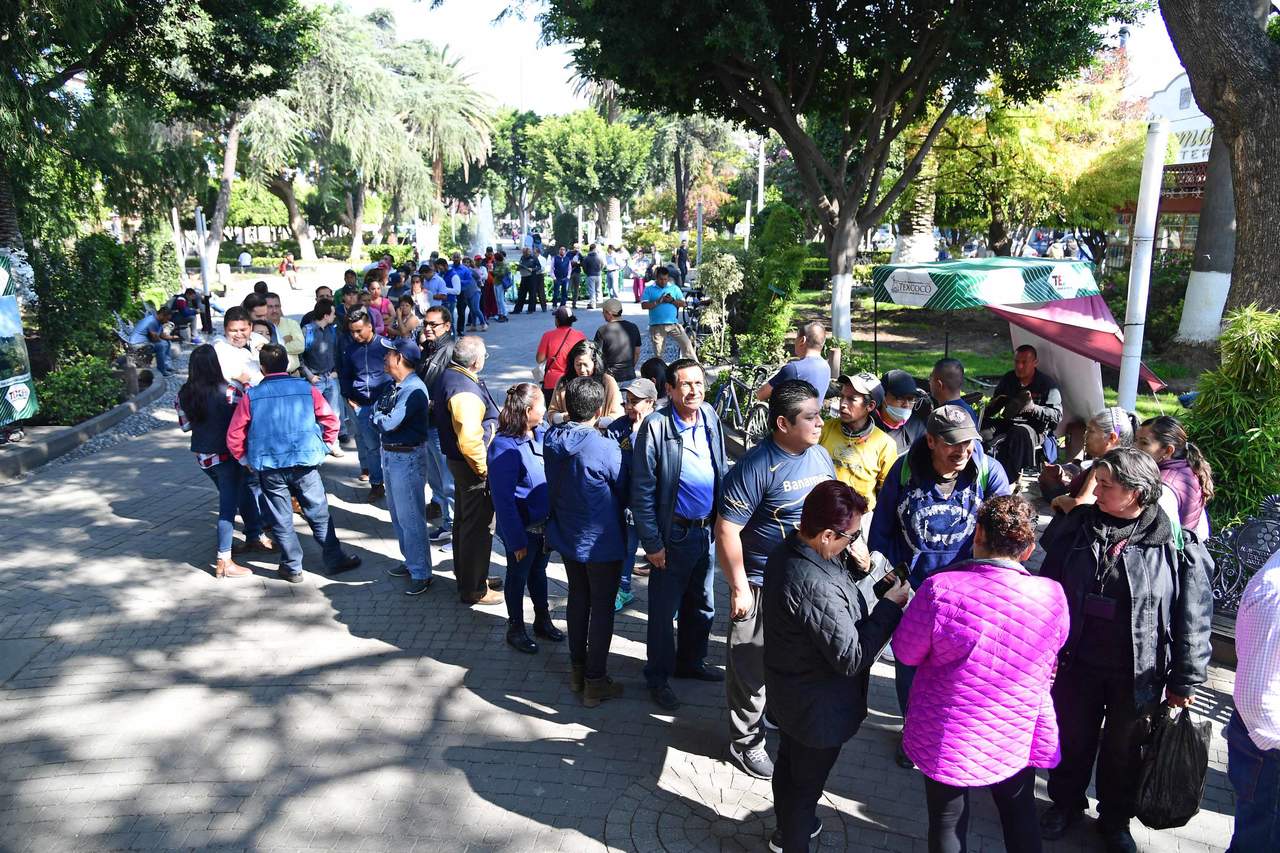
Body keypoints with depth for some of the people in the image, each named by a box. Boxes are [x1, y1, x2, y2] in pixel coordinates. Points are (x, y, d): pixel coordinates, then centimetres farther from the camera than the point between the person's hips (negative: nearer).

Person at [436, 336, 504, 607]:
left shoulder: (450, 374, 4)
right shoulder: (465, 391, -28)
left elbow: (440, 413, 19)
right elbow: (469, 440, -32)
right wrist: (484, 470, -19)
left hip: (459, 462, 10)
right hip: (473, 466, -10)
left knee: (464, 520, 22)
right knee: (478, 527, 3)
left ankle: (466, 576, 39)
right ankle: (474, 590, 15)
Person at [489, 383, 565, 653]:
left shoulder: (542, 434, -3)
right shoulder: (504, 446, -23)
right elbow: (503, 498, -21)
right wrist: (516, 539, -20)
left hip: (546, 523, 6)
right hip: (523, 528, -6)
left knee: (539, 572, 23)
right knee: (518, 576, 14)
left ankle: (543, 620, 41)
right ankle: (515, 629, 33)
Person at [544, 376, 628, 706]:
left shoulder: (551, 441, -8)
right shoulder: (606, 449, -26)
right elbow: (626, 491, -10)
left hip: (566, 538, 6)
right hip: (601, 543, -6)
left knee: (578, 600, 21)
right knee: (602, 608, 9)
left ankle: (577, 670, 34)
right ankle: (595, 682, 18)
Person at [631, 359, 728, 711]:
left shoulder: (710, 418, 1)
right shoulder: (655, 426, -17)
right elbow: (642, 491, -15)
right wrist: (652, 543, -14)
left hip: (707, 531, 6)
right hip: (674, 534, -6)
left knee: (702, 605, 21)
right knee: (664, 610, 7)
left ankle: (691, 662, 42)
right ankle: (658, 678, 25)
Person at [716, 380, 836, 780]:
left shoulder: (820, 455, 2)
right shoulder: (756, 467, -22)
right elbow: (727, 529, -21)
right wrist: (739, 587, -19)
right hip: (764, 587, -7)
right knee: (753, 668, 7)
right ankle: (745, 743, 26)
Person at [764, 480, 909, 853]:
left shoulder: (785, 550, -11)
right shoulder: (817, 588, -39)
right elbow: (852, 657, -31)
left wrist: (855, 565, -9)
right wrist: (890, 606, -23)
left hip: (788, 693, 9)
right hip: (818, 709, -9)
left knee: (788, 763, 31)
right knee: (807, 782, 17)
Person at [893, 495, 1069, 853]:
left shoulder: (939, 589, -28)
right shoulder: (1052, 595, -19)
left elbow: (906, 653, -12)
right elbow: (1051, 655, 2)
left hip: (948, 739, -2)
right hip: (1017, 740, 2)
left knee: (948, 823, 21)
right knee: (1020, 814, 29)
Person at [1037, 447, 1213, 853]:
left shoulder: (1174, 545, -16)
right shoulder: (1077, 527, -8)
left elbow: (1193, 618, -9)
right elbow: (1048, 589, 1)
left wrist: (1184, 681, -4)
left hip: (1137, 674, -2)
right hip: (1078, 663, 2)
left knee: (1123, 749, 19)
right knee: (1072, 738, 19)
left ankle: (1115, 820, 42)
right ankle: (1066, 803, 44)